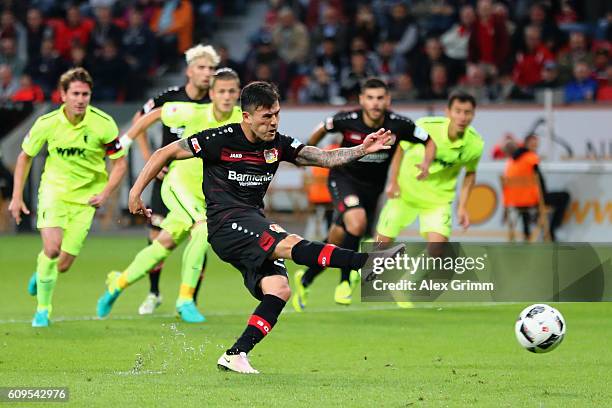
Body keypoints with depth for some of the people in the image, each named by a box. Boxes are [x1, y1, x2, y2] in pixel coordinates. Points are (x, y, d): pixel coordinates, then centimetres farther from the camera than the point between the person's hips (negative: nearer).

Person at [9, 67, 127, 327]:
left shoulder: (104, 124, -14)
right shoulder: (47, 123, -11)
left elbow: (120, 163, -4)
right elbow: (25, 157, 5)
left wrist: (105, 193, -19)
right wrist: (17, 196, 2)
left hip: (86, 196, 1)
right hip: (54, 187, 0)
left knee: (62, 265, -3)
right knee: (52, 248, -23)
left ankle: (42, 273, 36)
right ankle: (43, 309, -2)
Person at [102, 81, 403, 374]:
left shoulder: (277, 144, 7)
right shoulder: (220, 140, -9)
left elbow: (324, 158, 5)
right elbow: (165, 153, -2)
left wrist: (362, 150, -11)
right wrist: (136, 191, -3)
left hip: (254, 224, 7)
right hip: (226, 225, -7)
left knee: (278, 288, -15)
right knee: (289, 243, -28)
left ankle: (235, 355, -11)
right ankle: (367, 261, -42)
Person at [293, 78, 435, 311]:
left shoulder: (399, 125, -17)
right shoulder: (347, 120, -20)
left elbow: (430, 142, -3)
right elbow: (322, 129, 2)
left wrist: (426, 163, -22)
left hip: (372, 187, 3)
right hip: (344, 177, -3)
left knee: (339, 239, 8)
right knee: (357, 222, -31)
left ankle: (305, 280, 29)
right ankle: (345, 281, -14)